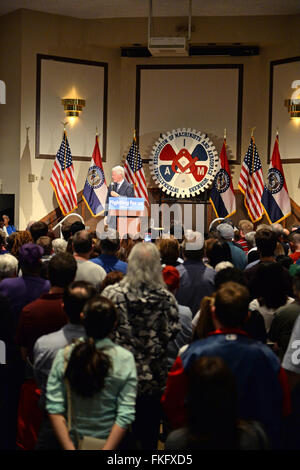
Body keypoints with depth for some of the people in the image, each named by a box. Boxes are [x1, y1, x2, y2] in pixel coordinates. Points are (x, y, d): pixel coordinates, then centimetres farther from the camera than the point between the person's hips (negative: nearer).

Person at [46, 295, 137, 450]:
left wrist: (69, 448, -11)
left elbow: (54, 408, -12)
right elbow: (126, 413, -17)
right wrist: (107, 449, -14)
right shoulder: (125, 358, -14)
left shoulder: (63, 356, -10)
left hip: (73, 441, 1)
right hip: (111, 442, -1)